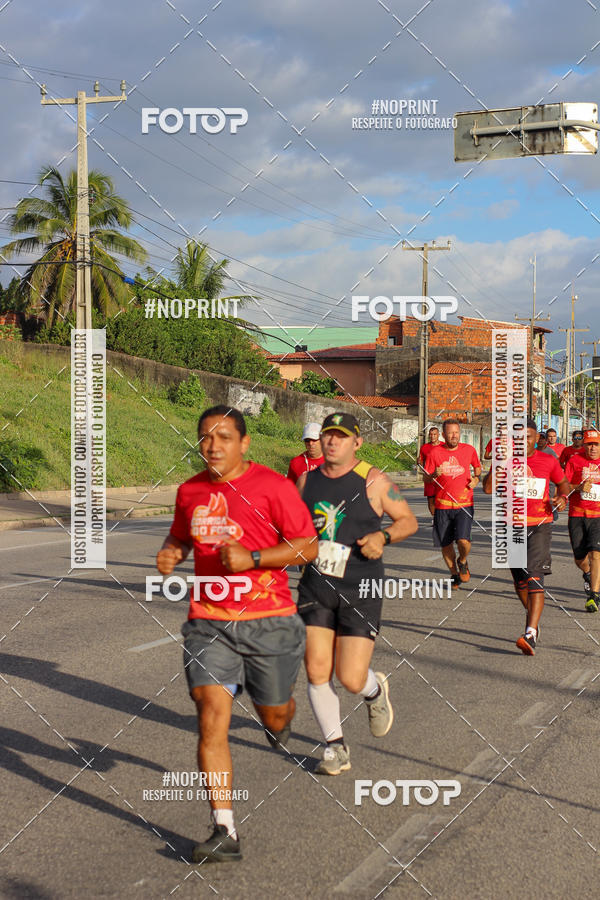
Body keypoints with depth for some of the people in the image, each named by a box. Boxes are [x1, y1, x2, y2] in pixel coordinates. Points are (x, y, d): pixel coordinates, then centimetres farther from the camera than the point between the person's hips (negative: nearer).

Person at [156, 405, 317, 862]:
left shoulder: (272, 486, -8)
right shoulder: (190, 491, 7)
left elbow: (308, 547, -7)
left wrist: (252, 559, -19)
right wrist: (170, 554, 1)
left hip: (268, 621, -2)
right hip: (209, 623, 3)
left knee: (274, 714, 14)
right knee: (212, 719, -13)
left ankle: (281, 721, 55)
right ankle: (225, 832, -10)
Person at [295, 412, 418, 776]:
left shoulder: (373, 480, -5)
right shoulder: (307, 480, 7)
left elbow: (409, 520, 4)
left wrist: (383, 536, -14)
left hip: (360, 589, -3)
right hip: (317, 585, 3)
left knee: (351, 678, -8)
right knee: (316, 670, -6)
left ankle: (375, 690, 30)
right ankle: (335, 747, 14)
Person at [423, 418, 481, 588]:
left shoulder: (469, 450, 2)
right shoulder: (435, 453, -2)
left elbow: (477, 466, 21)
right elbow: (426, 478, 3)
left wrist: (476, 478, 0)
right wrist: (435, 475, -19)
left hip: (464, 504, -1)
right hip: (442, 505, 1)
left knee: (463, 540, -17)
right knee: (445, 544, 6)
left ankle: (462, 561, 17)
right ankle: (454, 574, 29)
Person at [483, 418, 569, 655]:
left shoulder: (548, 461, 2)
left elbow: (562, 482, 20)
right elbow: (488, 489, -7)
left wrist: (562, 497, -1)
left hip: (540, 524, -3)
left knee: (534, 576, -17)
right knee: (519, 578, 12)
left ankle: (531, 634, -26)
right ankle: (531, 614, 39)